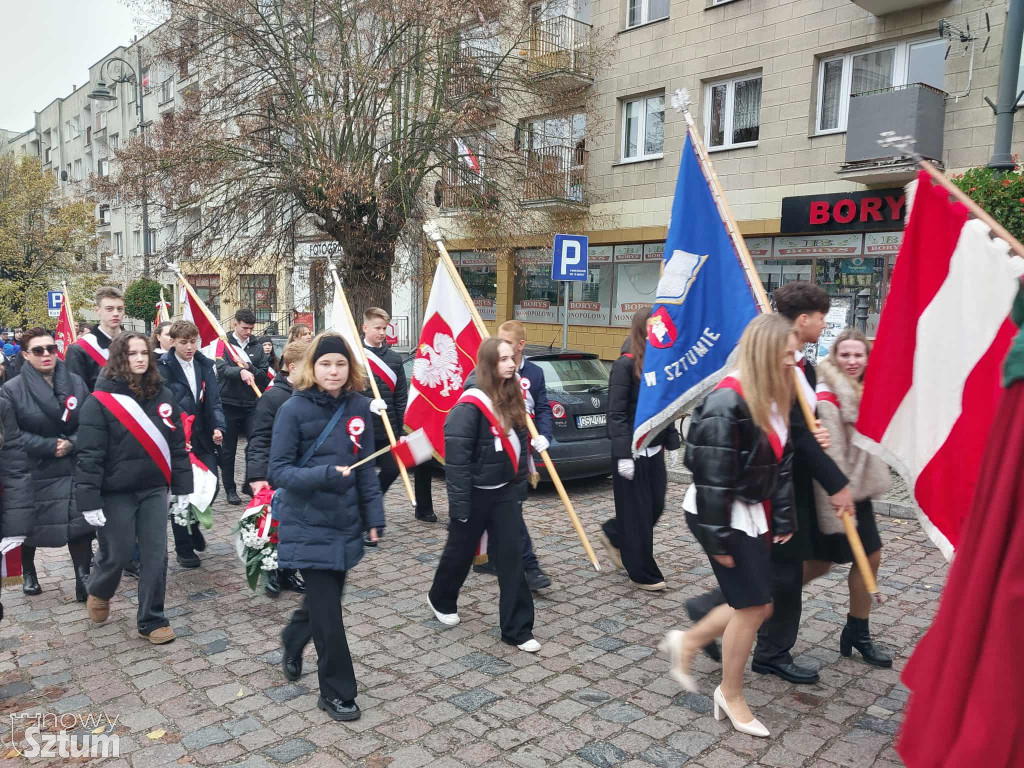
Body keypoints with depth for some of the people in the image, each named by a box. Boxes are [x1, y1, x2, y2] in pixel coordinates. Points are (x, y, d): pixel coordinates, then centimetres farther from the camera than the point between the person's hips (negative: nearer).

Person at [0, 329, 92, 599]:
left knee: (80, 525, -4)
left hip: (73, 471, 1)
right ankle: (28, 573, 37)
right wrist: (49, 445, -18)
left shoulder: (76, 383, 1)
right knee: (28, 526, 14)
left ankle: (84, 578, 5)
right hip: (31, 473, -1)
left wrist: (71, 444, -16)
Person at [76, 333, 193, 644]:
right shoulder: (101, 399, -11)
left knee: (156, 555, 4)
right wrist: (90, 500, -15)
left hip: (154, 489, 3)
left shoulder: (163, 395, 1)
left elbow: (177, 443, 7)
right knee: (116, 554, 9)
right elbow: (89, 454, -12)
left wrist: (182, 486, 6)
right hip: (116, 492, -3)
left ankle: (152, 620, 19)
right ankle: (98, 592, 43)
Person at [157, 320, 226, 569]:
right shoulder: (163, 367, -9)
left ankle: (194, 523, 34)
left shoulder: (205, 365, 6)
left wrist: (218, 426, -10)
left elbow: (214, 399, 4)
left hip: (203, 438, 4)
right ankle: (183, 549, 20)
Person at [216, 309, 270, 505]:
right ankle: (230, 490, 17)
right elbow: (223, 369, -19)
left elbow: (265, 375, 4)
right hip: (229, 404, -2)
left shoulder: (257, 347, 9)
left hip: (251, 405, 2)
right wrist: (241, 372, -38)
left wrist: (249, 367, -14)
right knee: (228, 450, 7)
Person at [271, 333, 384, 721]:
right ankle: (337, 692, 17)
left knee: (324, 598, 20)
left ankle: (292, 643, 51)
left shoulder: (358, 406, 0)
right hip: (308, 525, -5)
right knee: (327, 610, -1)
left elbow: (366, 467, 6)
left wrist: (374, 515, 3)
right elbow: (277, 471, -13)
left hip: (345, 522, 5)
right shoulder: (294, 409, -13)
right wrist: (323, 475, -28)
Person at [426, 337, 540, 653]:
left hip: (505, 491, 6)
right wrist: (459, 505, -20)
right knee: (461, 551, 15)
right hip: (475, 493, -6)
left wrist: (520, 486, 10)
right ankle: (441, 600, 42)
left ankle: (517, 629, 9)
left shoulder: (513, 400, 4)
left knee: (512, 556, 2)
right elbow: (456, 457, -21)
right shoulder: (471, 405, -20)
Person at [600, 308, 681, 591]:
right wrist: (624, 455, -19)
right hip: (631, 452, -7)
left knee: (655, 506, 13)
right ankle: (643, 574, 18)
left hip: (654, 451, 7)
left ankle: (613, 535, 38)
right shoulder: (625, 364, -13)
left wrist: (673, 444, 10)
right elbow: (616, 414, -16)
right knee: (637, 512, 3)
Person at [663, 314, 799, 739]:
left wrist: (783, 520, 9)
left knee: (757, 604, 13)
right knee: (753, 605, 0)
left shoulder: (774, 399, 5)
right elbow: (712, 476, -23)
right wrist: (718, 538, -19)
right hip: (725, 516, -9)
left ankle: (686, 642, 33)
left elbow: (782, 462, 11)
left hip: (753, 513, 9)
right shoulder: (727, 403, -23)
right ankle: (730, 695, 22)